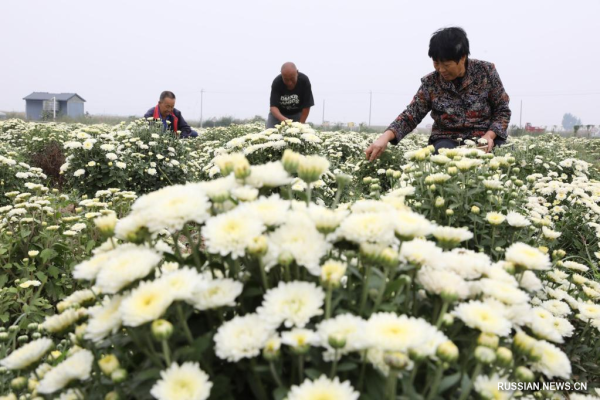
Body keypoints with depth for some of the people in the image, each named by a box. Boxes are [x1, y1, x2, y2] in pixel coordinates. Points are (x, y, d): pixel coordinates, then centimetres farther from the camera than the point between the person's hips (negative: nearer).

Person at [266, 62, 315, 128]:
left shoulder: (304, 81, -26)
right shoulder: (277, 83, -27)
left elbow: (306, 106, -21)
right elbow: (273, 106, -32)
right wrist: (283, 119, -50)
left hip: (297, 114, 0)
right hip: (278, 114, 0)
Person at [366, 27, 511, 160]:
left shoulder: (486, 72, -3)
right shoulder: (430, 83, -2)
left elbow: (502, 110, 3)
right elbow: (410, 116, -3)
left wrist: (489, 136, -16)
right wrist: (385, 137, -22)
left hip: (484, 138, 0)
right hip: (447, 139, 1)